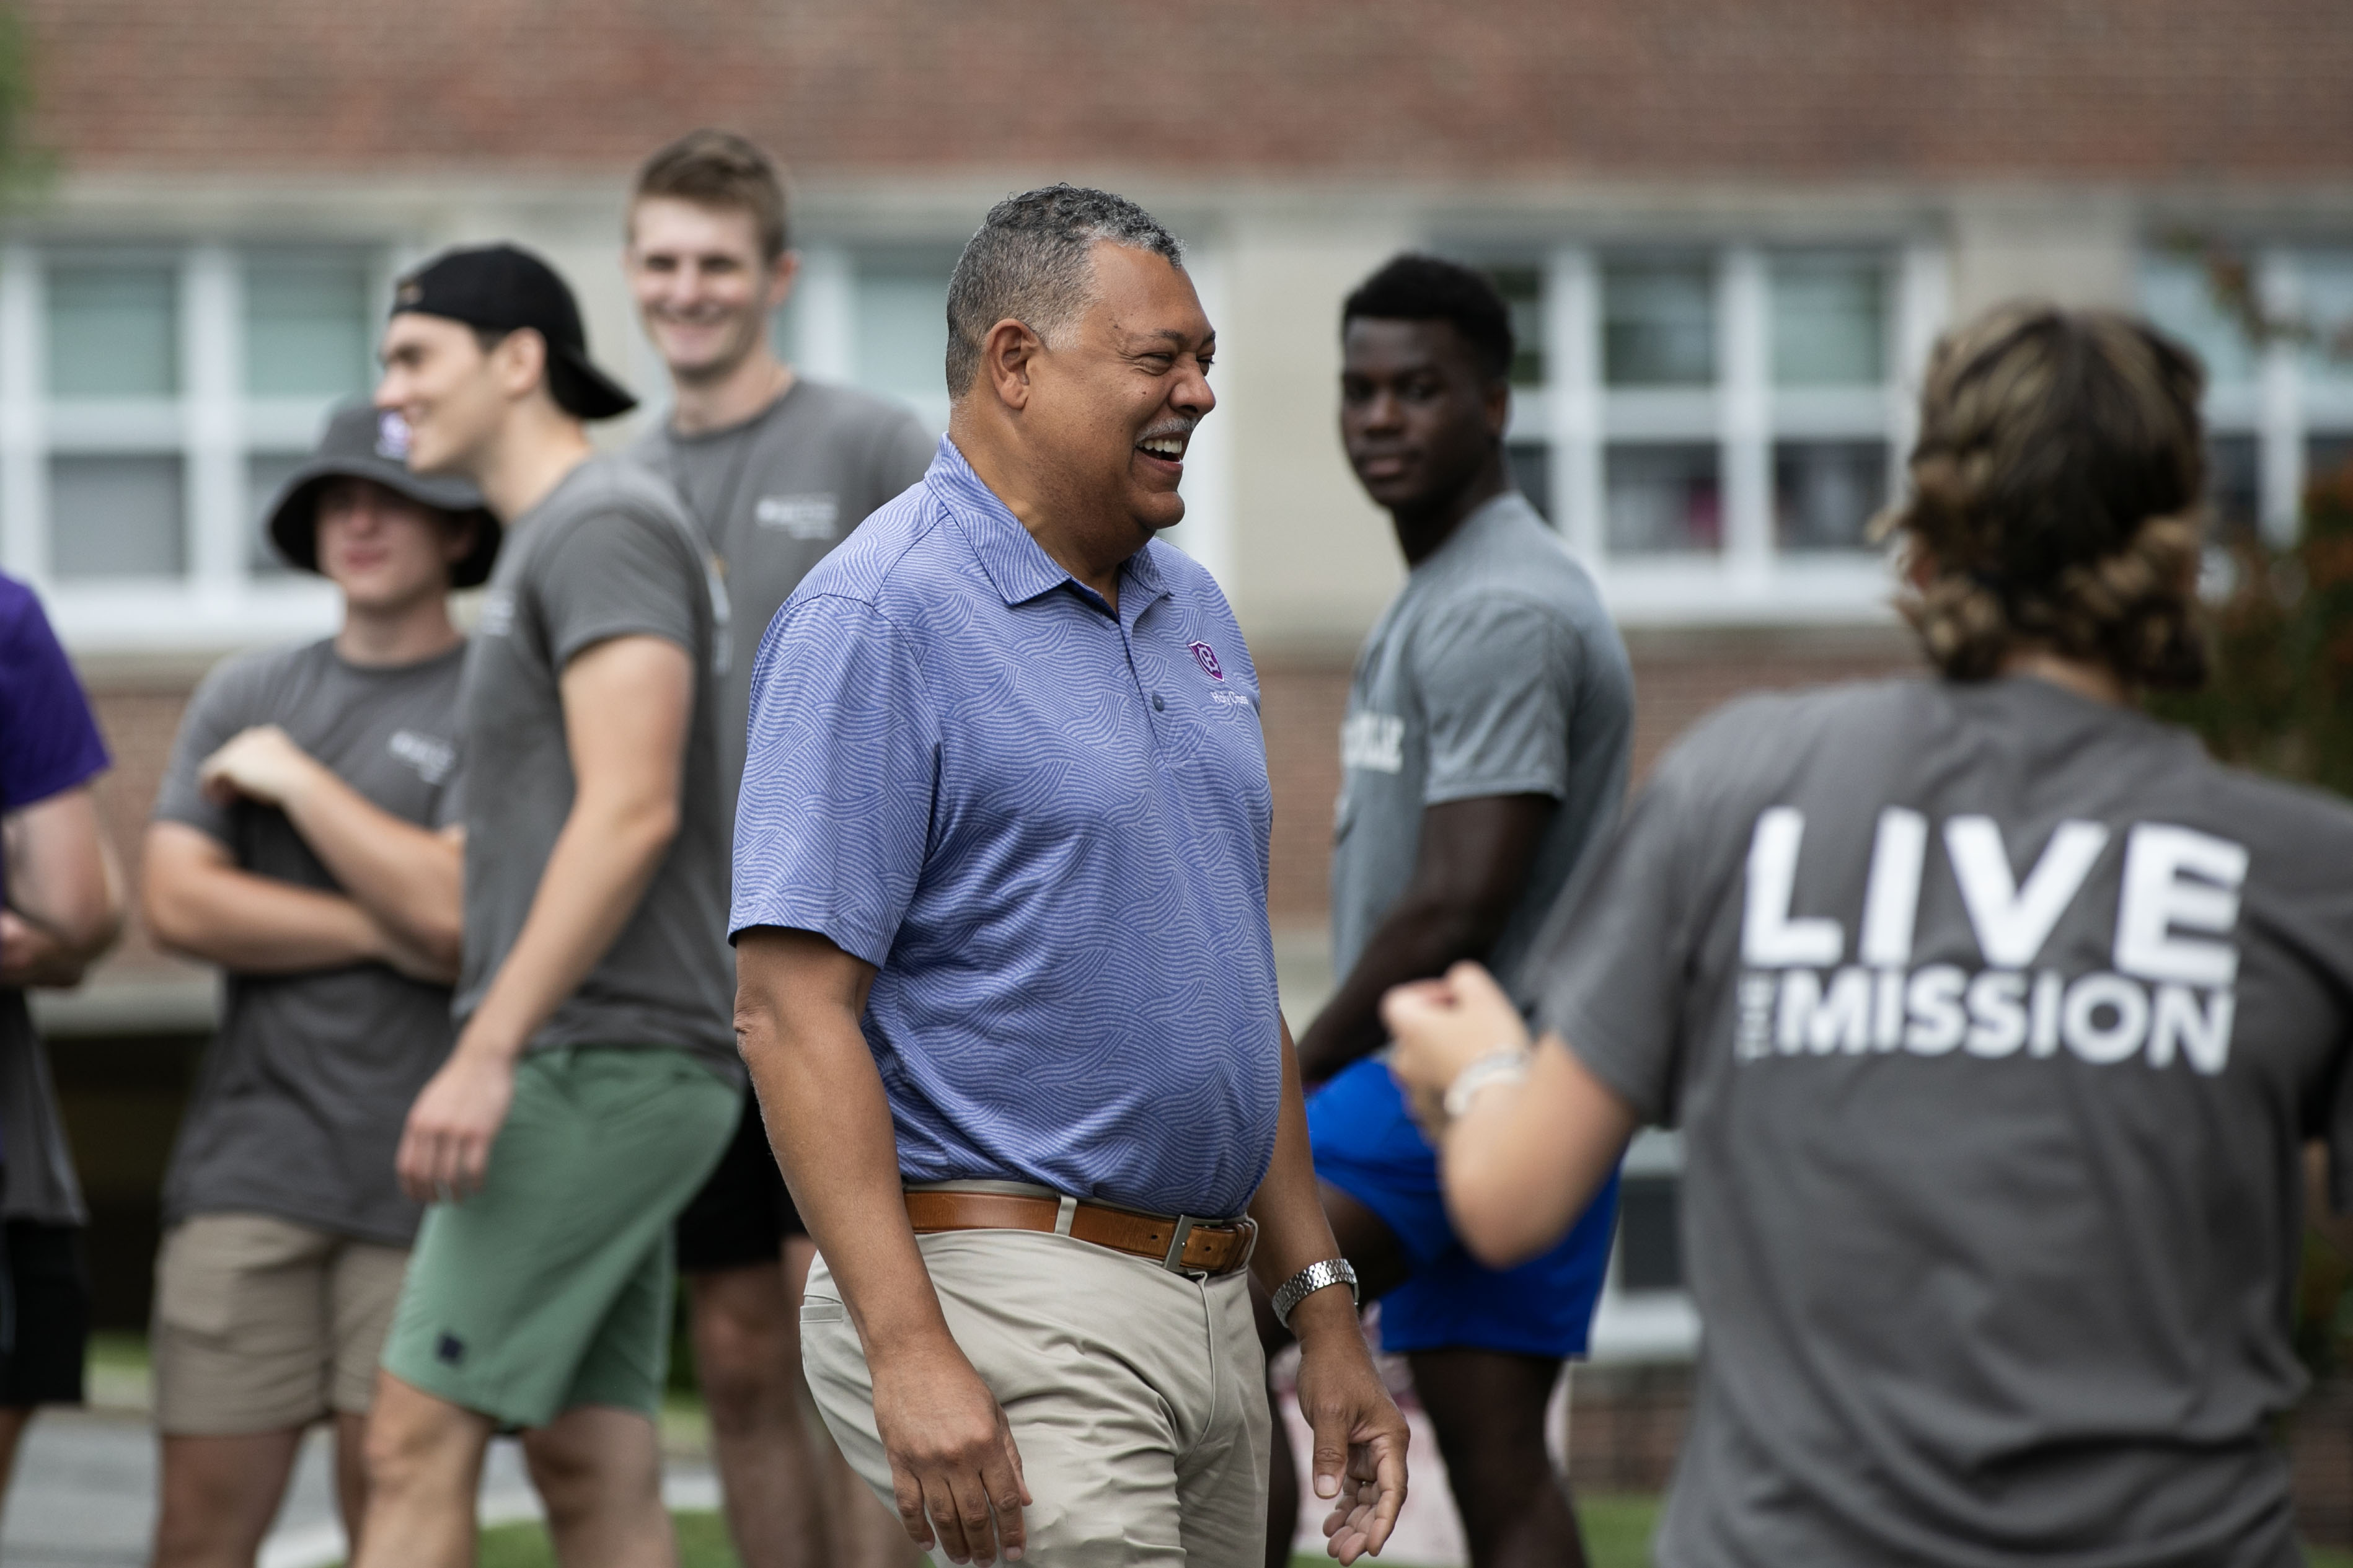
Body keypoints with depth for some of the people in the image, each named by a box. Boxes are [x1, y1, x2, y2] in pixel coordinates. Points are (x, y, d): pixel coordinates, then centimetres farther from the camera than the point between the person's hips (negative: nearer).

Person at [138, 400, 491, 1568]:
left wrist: (291, 775, -3)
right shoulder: (243, 698, 16)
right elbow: (177, 902, 4)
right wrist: (381, 932, -5)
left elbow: (455, 908, -12)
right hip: (249, 1160, 3)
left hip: (427, 1166, -3)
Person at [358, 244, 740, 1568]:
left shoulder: (603, 526, -9)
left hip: (602, 1062, -10)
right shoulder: (550, 547, 23)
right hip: (592, 1072, 10)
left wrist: (488, 1050, -24)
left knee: (418, 1440, -13)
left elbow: (631, 813, -20)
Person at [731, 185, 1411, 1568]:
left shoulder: (1192, 609, 16)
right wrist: (909, 1350, -23)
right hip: (1004, 1297, -8)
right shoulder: (877, 619, -10)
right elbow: (792, 1009, -16)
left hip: (1211, 1299, 8)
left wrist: (1324, 1306, 18)